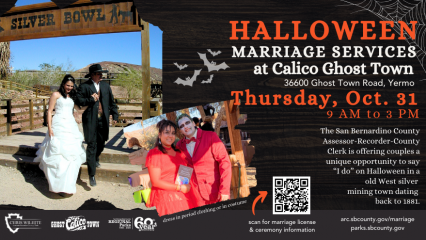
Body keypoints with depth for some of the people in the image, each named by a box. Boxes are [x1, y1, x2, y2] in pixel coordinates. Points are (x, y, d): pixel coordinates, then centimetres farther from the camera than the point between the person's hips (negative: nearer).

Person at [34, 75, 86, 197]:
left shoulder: (72, 97, 21)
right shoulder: (56, 95, 2)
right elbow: (49, 111, -3)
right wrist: (49, 128, -11)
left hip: (71, 127, 6)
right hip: (59, 126, -6)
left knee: (71, 155, 2)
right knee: (59, 155, -10)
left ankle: (67, 185, 12)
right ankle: (59, 186, -9)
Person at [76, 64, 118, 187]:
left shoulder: (105, 86, 13)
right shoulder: (84, 86, -2)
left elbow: (111, 102, 16)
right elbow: (79, 101, -8)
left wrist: (115, 115, 10)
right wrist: (90, 100, -18)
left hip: (103, 120, 5)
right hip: (90, 120, -5)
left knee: (101, 144, 16)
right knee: (91, 145, -6)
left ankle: (96, 159, 49)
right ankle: (92, 174, -3)